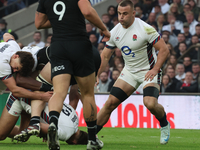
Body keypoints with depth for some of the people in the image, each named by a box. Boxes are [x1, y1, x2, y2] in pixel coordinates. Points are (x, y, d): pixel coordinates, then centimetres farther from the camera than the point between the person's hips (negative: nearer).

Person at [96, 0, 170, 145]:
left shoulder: (145, 29, -19)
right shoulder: (115, 32, -2)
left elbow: (164, 49, -15)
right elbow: (104, 57, 8)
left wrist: (155, 69, -24)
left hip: (149, 71, -5)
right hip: (129, 72, 5)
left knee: (150, 103, -26)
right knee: (111, 102, -6)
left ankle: (165, 125, 6)